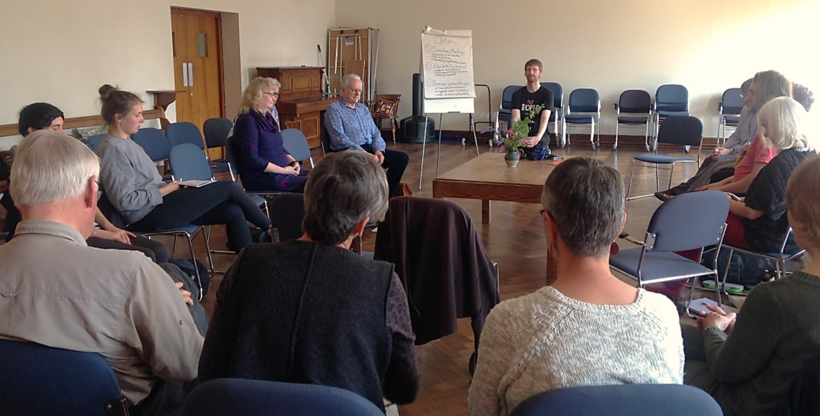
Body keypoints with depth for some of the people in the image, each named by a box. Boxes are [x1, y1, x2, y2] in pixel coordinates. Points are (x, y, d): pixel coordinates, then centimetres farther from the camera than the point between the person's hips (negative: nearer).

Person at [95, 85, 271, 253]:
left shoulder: (126, 143, 15)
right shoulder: (113, 150, -15)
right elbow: (124, 200, -21)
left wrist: (168, 186, 2)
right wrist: (164, 191, -15)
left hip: (157, 203, 9)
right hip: (149, 216, -9)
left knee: (233, 212, -5)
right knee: (229, 188, -7)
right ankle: (269, 228, 14)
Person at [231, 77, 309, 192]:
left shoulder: (267, 117, 16)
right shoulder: (247, 121, -12)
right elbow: (253, 160, -19)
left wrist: (293, 161, 3)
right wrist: (283, 170, -16)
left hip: (285, 170, 9)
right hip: (263, 178, -9)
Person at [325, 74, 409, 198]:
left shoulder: (363, 108, 22)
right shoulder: (334, 110, -1)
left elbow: (375, 133, 17)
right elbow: (340, 139, -14)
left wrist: (379, 150, -6)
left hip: (371, 149, 7)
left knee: (402, 158, -11)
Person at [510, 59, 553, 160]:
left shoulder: (547, 94, 1)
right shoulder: (517, 94, 8)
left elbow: (545, 118, -14)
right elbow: (516, 118, -7)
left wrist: (538, 138, -35)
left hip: (540, 134, -1)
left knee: (536, 147, -34)